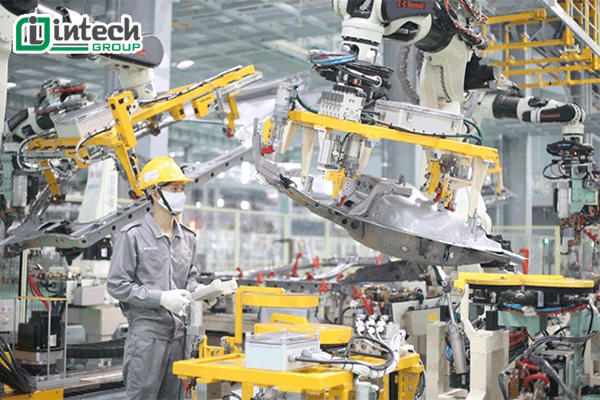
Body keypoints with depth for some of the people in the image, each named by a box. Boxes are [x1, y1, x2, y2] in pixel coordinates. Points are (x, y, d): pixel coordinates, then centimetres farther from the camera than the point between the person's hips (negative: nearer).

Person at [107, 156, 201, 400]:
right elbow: (117, 285, -9)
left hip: (178, 332, 6)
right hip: (146, 332, -6)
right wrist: (161, 298, -17)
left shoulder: (187, 238, 12)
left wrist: (198, 290, -2)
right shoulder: (133, 236, -7)